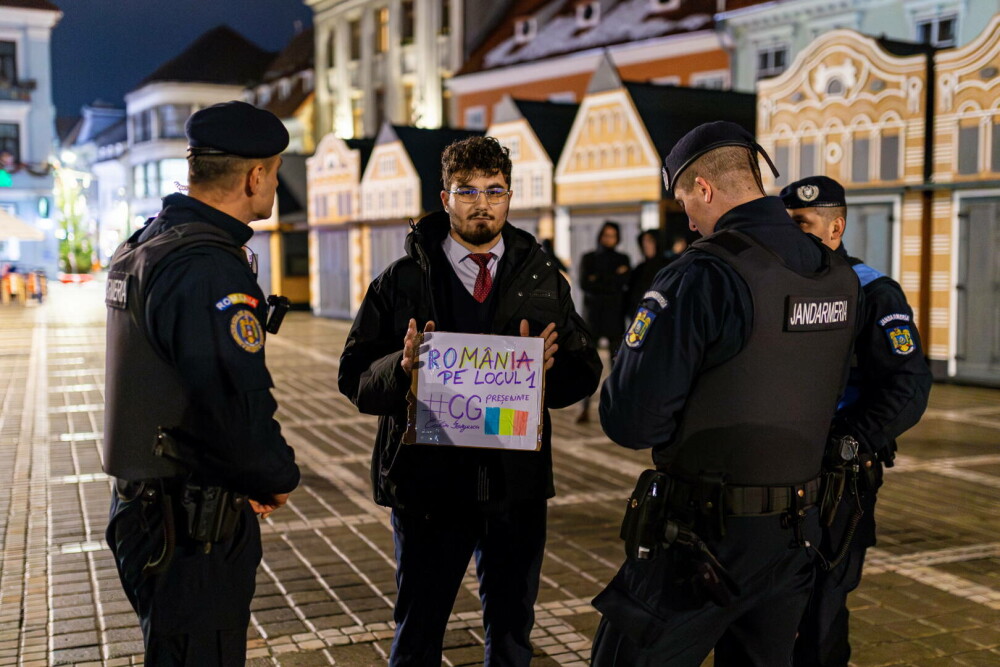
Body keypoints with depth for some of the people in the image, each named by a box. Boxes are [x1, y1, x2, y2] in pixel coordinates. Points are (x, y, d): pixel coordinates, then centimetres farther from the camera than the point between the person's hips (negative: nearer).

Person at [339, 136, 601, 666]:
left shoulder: (543, 278, 7)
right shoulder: (402, 280, 1)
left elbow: (585, 372, 2)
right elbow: (355, 377, -5)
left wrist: (551, 367, -19)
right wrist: (402, 368, -24)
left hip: (517, 482, 2)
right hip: (427, 479, -2)